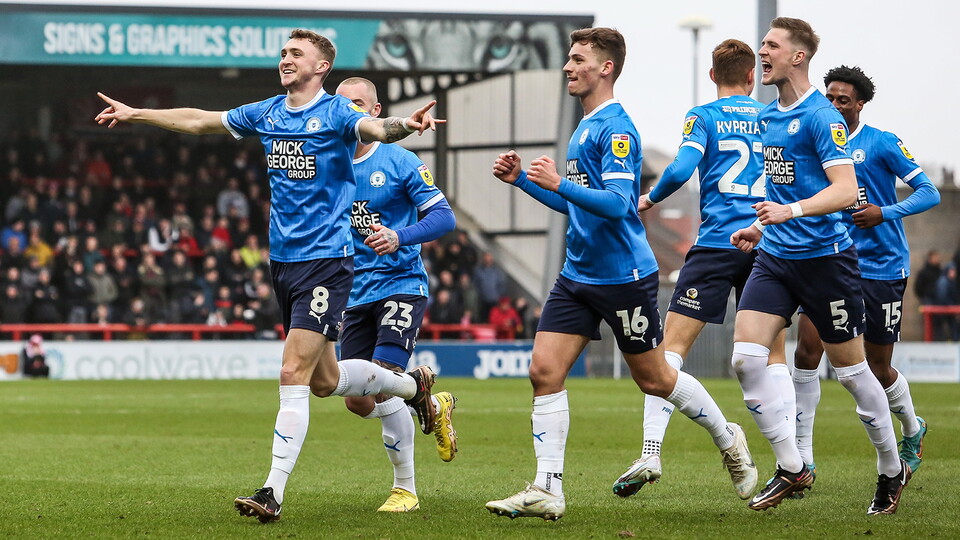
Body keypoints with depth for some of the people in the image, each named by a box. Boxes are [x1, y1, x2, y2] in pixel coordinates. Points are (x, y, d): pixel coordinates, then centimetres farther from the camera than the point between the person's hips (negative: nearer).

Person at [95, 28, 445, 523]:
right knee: (324, 379, 13)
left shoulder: (337, 113, -8)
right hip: (283, 260, 7)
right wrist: (135, 114, 30)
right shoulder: (266, 114, 11)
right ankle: (411, 385, 37)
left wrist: (406, 125, -51)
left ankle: (273, 492, -11)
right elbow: (199, 121, 24)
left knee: (294, 374, -13)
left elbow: (375, 129, -29)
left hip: (326, 261, -7)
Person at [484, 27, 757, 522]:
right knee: (544, 371, -5)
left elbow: (617, 203, -25)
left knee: (654, 379, 5)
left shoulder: (616, 128, -15)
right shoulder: (585, 127, 14)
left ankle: (728, 440, 29)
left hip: (623, 276, -8)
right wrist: (522, 180, 15)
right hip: (578, 274, 8)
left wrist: (559, 183, -32)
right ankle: (547, 490, -5)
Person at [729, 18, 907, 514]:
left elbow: (845, 190, -21)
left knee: (851, 370, 3)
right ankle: (791, 468, -1)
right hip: (774, 257, 7)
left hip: (824, 258, -7)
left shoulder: (821, 117, -14)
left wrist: (789, 212, -32)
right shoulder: (768, 118, 12)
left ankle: (892, 469, 22)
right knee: (746, 357, -9)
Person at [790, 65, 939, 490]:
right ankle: (802, 458, -11)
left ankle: (912, 431, 37)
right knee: (807, 350, -14)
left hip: (881, 267, -4)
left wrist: (885, 212, -22)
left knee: (878, 367, 5)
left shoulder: (882, 143, -6)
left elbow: (929, 193, -8)